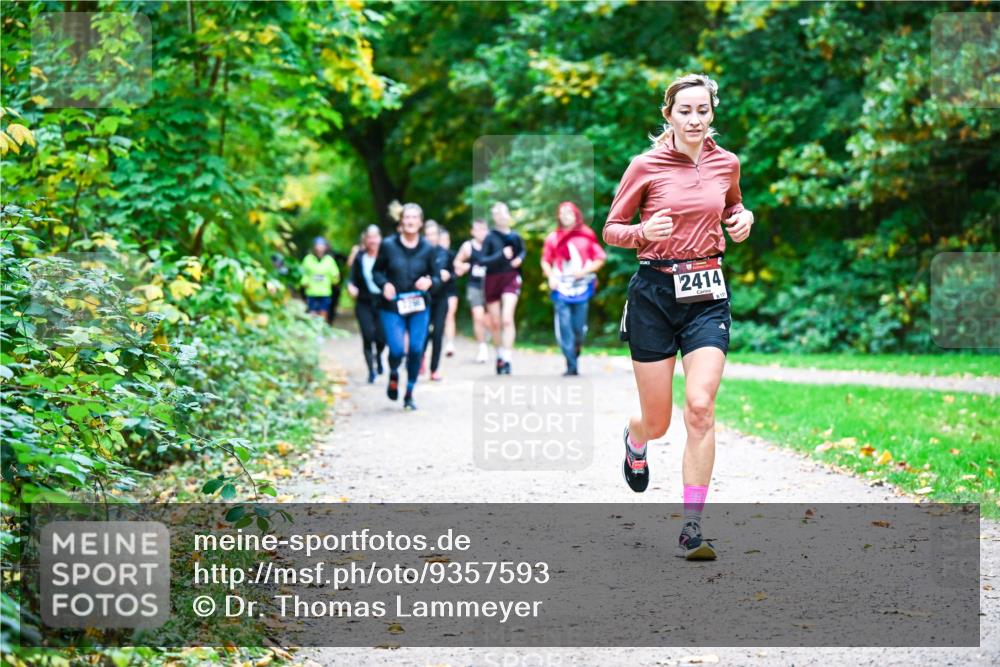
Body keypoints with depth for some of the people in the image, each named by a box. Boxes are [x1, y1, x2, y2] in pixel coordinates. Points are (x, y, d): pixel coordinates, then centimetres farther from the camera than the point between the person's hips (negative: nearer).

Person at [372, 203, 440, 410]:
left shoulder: (427, 249, 0)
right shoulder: (388, 245, -4)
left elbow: (436, 277, 7)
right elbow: (376, 271, 6)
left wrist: (430, 282, -15)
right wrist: (384, 284, -13)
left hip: (419, 307, 2)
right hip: (392, 307, -2)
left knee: (416, 350, -3)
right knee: (397, 350, -12)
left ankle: (409, 394, 15)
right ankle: (393, 375, 24)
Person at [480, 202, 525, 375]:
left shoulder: (515, 237, 0)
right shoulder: (490, 237, -7)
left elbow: (522, 250, 21)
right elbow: (482, 260, -13)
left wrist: (519, 259, 0)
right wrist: (501, 255, -22)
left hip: (511, 278, 0)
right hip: (492, 281, 0)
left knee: (507, 319, -15)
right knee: (495, 323, 9)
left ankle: (506, 359, -17)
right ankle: (499, 355, 29)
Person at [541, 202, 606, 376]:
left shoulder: (587, 236, 4)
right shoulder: (553, 238, 7)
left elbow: (600, 258, 6)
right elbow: (545, 261, 13)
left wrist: (586, 270, -8)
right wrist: (550, 276, -4)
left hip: (581, 286, 0)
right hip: (561, 288, 0)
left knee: (579, 327, -2)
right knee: (564, 327, -8)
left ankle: (576, 348, 29)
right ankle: (571, 366, -5)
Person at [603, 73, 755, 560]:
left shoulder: (726, 163, 5)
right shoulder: (646, 166, -4)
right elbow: (611, 230, 2)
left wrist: (742, 219, 3)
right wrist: (644, 232, -18)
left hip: (707, 293, 2)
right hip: (655, 292, -2)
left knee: (700, 408, -15)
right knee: (657, 421, 5)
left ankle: (692, 528, -10)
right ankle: (634, 441, 46)